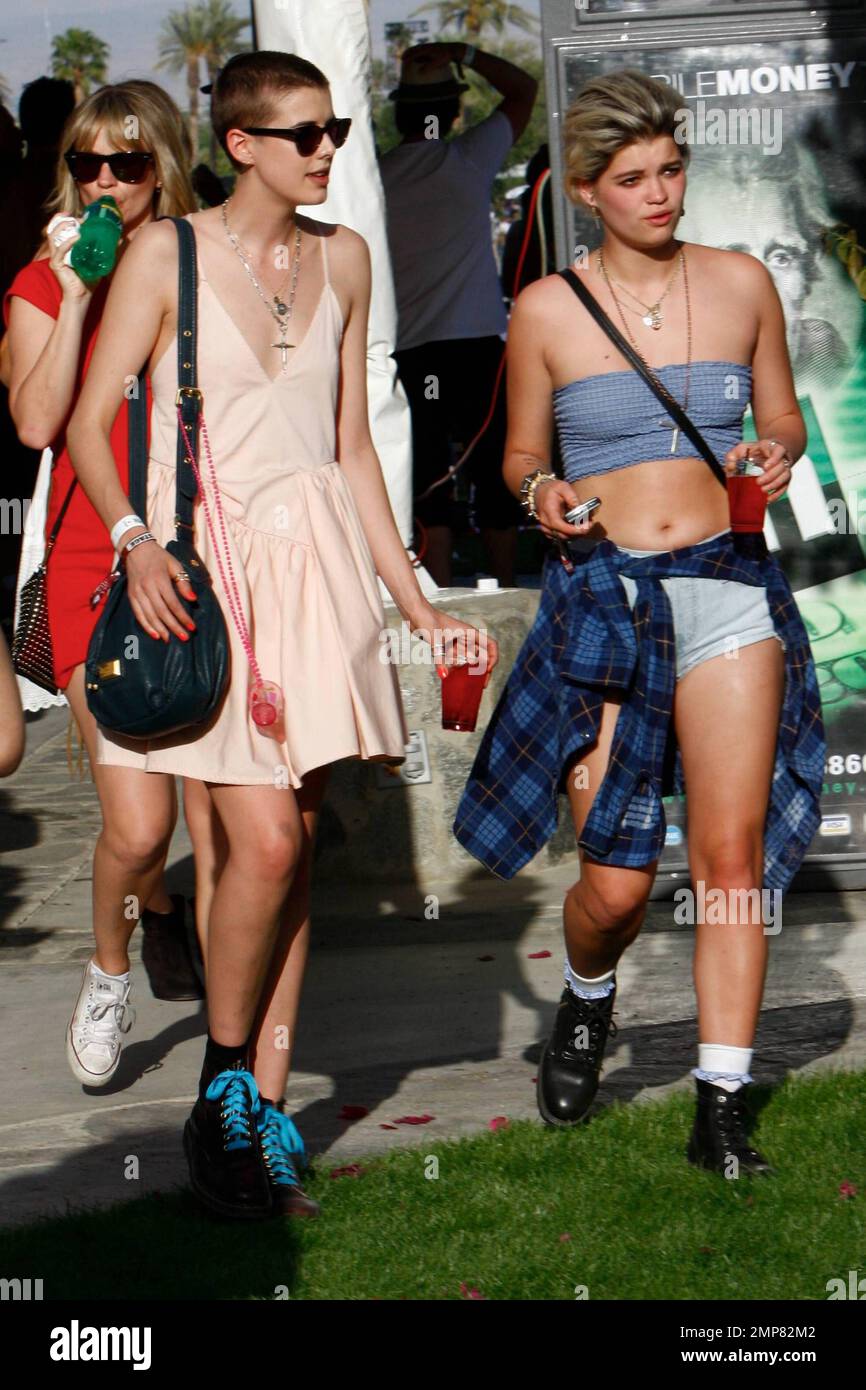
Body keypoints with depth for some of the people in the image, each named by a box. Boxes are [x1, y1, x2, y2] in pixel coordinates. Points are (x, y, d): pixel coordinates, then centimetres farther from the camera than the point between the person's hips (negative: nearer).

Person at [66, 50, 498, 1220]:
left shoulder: (342, 260, 11)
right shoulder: (166, 254, -4)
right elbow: (88, 421, -3)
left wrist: (413, 601, 14)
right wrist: (135, 540, -20)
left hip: (319, 557, 5)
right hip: (205, 560, -5)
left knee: (296, 842, 3)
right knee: (265, 841, -14)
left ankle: (268, 1110, 10)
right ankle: (221, 1091, 5)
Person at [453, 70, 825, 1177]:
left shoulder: (741, 284, 6)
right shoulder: (547, 310, 2)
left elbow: (783, 415, 17)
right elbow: (520, 452, 12)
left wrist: (776, 453, -5)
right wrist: (541, 492, -10)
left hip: (727, 585, 1)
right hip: (602, 595, -1)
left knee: (734, 854, -8)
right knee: (616, 881, -2)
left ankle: (723, 1108, -1)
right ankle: (586, 1000, 33)